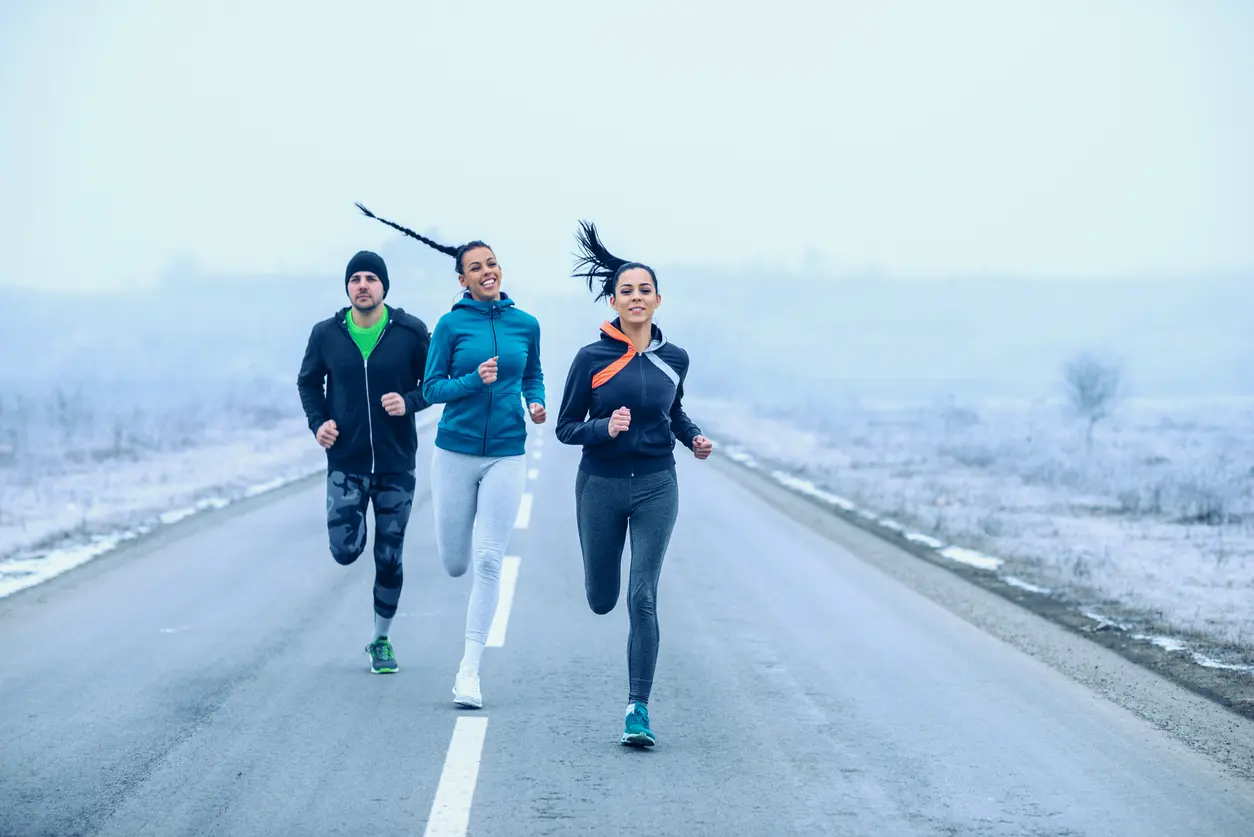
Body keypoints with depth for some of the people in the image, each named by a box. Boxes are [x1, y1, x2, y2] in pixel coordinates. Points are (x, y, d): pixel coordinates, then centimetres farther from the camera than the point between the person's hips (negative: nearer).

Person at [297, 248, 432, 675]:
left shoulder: (411, 332, -7)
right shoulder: (326, 334, -2)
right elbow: (308, 381, 13)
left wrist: (410, 402, -19)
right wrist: (318, 421, -4)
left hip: (397, 464, 0)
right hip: (346, 463, 0)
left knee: (389, 559, 4)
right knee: (345, 551, -11)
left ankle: (381, 640, 20)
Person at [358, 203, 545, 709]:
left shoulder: (525, 324, 4)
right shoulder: (452, 324, -3)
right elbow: (431, 388, -2)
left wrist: (536, 403, -1)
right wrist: (474, 380, -18)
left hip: (506, 455, 1)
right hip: (455, 453, -1)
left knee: (488, 560, -7)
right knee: (454, 564, 5)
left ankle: (469, 671, -3)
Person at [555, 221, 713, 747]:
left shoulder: (674, 359, 1)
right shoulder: (592, 359, -7)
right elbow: (566, 427, -2)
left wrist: (693, 437, 2)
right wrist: (606, 428, -21)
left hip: (656, 486, 0)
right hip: (601, 484, 0)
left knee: (643, 596, -9)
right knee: (601, 600, 10)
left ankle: (638, 709, -5)